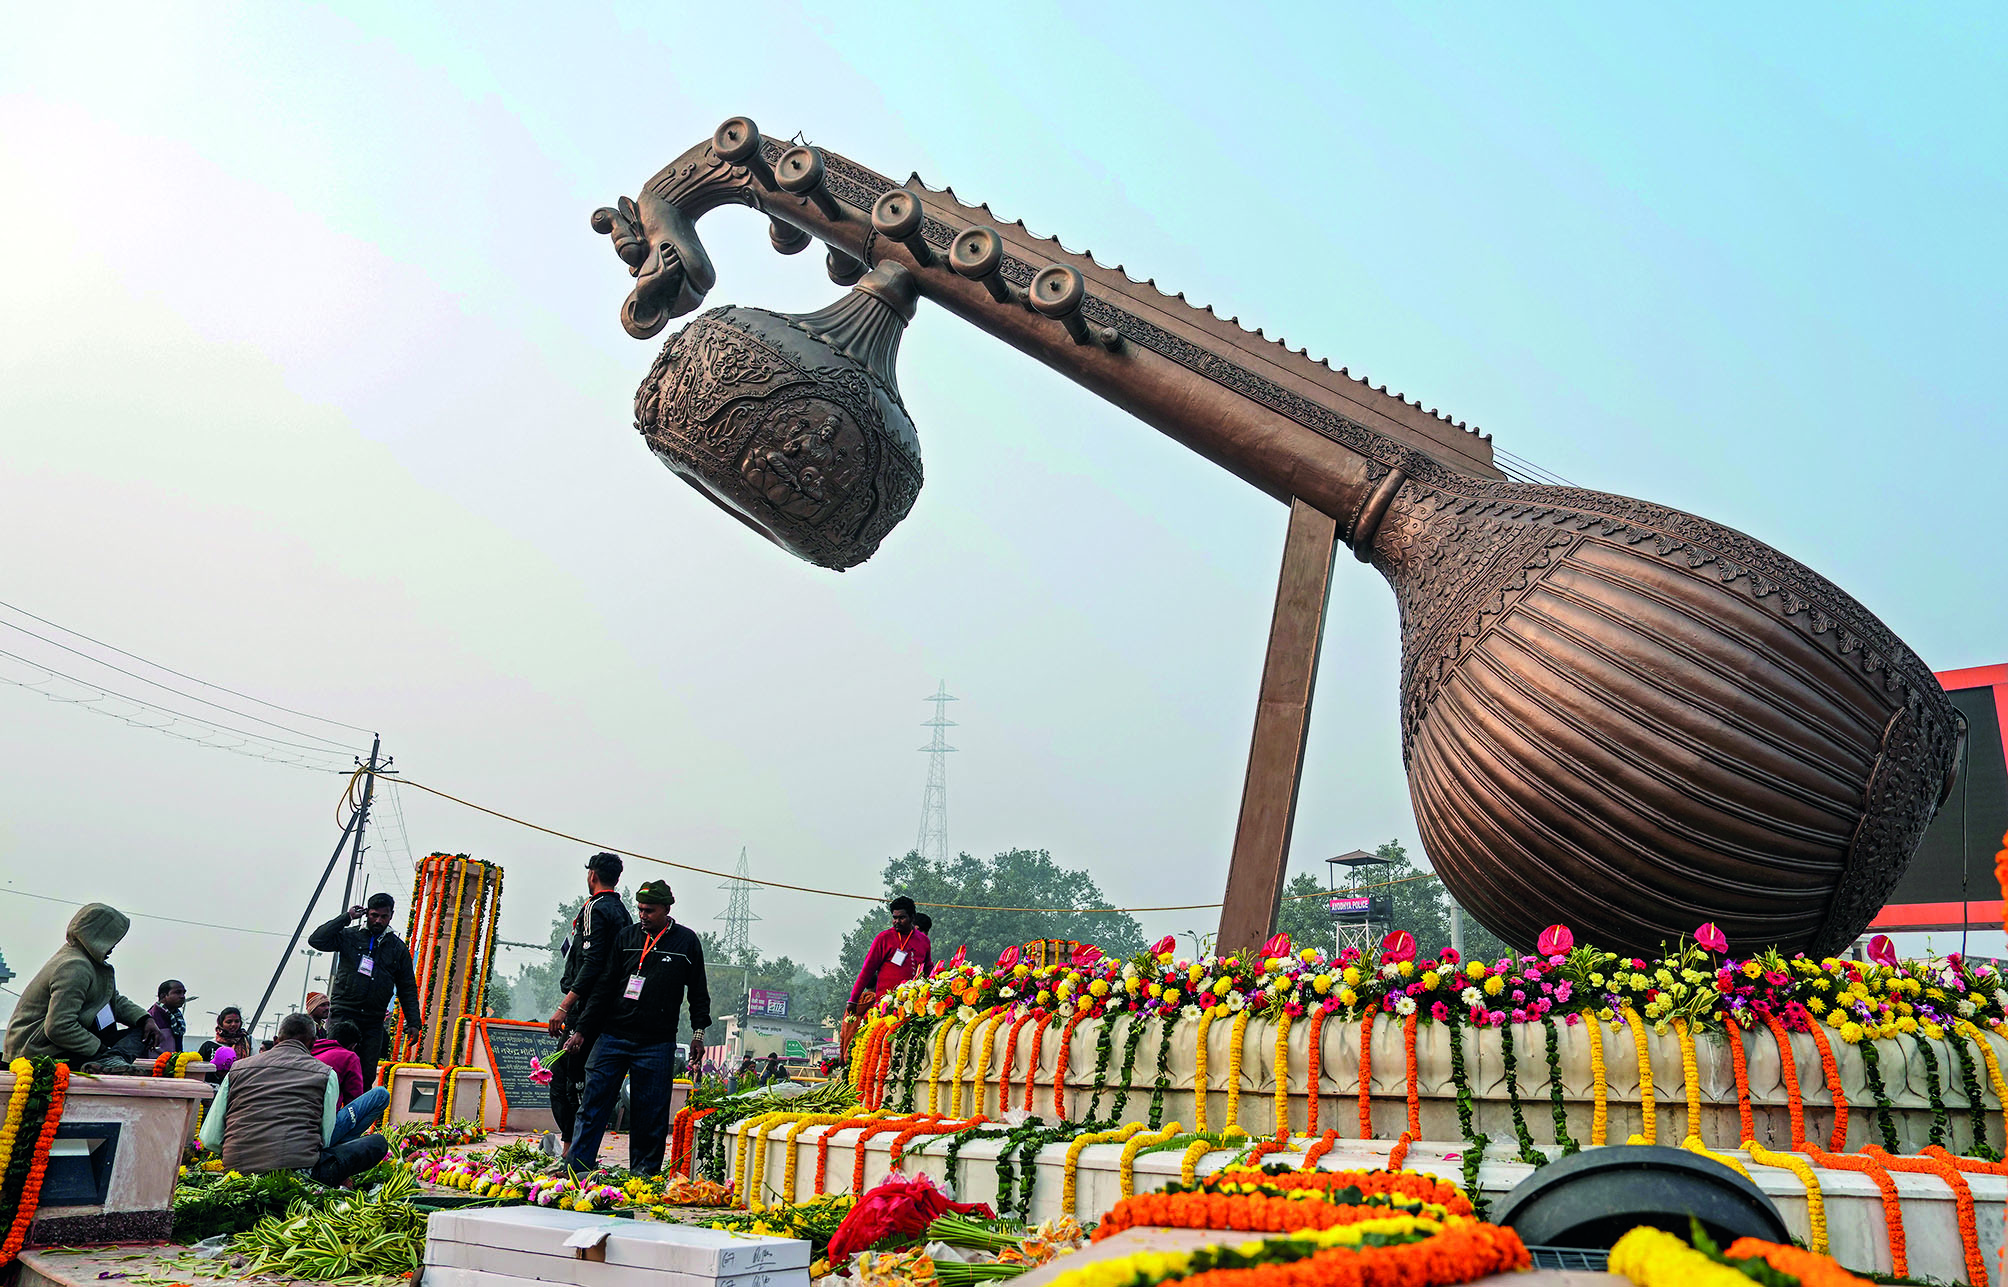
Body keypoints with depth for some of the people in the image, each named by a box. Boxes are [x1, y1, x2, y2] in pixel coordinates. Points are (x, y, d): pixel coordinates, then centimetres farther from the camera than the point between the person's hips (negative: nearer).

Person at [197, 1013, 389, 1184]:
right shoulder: (325, 1073, 7)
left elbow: (209, 1140, 12)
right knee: (378, 1142, 10)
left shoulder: (237, 1068, 14)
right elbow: (324, 1139, 6)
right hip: (297, 1170, -6)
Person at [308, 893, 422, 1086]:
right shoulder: (350, 936, 6)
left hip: (374, 1022, 3)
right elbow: (316, 940, -9)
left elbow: (407, 988, 15)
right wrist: (346, 917, -7)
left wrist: (413, 1021, 7)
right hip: (343, 1014, -3)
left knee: (367, 1075, -1)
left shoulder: (398, 948, 12)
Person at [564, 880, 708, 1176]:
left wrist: (698, 1033, 4)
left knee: (650, 1115, 2)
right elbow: (604, 988, 8)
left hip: (656, 1044, -1)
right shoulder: (627, 937, 7)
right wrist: (581, 1030, 4)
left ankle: (643, 1174, 12)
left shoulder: (686, 941, 4)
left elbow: (699, 993, 10)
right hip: (612, 1036, 2)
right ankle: (575, 1167, 8)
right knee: (593, 1104, 0)